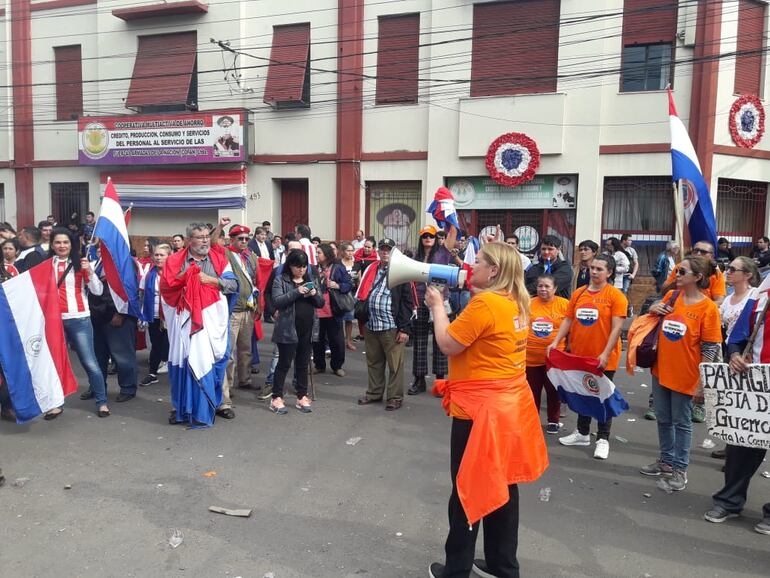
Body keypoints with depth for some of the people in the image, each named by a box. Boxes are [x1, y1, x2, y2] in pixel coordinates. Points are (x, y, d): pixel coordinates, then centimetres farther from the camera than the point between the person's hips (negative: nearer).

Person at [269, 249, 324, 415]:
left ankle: (302, 397, 20)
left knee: (303, 364, 12)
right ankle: (276, 398, 9)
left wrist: (315, 294, -10)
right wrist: (296, 292, -22)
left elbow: (321, 303, 11)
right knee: (284, 363, 0)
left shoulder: (312, 279, 12)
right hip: (288, 328, -4)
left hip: (308, 329, 5)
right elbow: (276, 301, -14)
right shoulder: (280, 280, -2)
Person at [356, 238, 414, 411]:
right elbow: (363, 295, 19)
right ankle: (374, 393, 29)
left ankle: (395, 398, 12)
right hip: (371, 326, 6)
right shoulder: (371, 271, 13)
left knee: (395, 365, 2)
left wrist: (405, 328, -13)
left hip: (392, 327, -6)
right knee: (373, 362, 16)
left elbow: (407, 302, -8)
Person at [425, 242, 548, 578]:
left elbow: (448, 344, -17)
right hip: (509, 404, 9)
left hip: (481, 409, -8)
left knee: (468, 489, 6)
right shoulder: (516, 302, 6)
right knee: (502, 485, 17)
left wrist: (437, 306, -5)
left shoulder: (484, 303, -21)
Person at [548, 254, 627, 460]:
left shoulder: (615, 295, -10)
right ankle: (582, 433, 33)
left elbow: (616, 328, -15)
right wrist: (555, 342, -4)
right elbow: (568, 320, 7)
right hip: (579, 355, 5)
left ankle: (603, 439, 19)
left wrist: (606, 354, -22)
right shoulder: (578, 293, 5)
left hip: (604, 359, -5)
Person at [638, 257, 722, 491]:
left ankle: (679, 468, 22)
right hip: (661, 370, 5)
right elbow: (655, 309, 21)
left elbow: (711, 348, -13)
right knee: (663, 419, 16)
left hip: (685, 375, -5)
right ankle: (666, 460, 32)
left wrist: (703, 380, -15)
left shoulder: (708, 308, -14)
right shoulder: (671, 296, 0)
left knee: (681, 422, 8)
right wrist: (654, 308, -4)